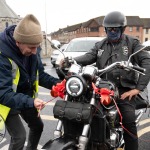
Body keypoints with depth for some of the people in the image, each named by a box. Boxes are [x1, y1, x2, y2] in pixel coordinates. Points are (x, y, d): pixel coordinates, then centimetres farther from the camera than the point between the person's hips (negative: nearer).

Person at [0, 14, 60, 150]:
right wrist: (30, 102, -48)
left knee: (37, 126, 18)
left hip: (25, 97, 7)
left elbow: (40, 74, -2)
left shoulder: (32, 49, -12)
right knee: (19, 136, -14)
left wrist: (57, 83, -19)